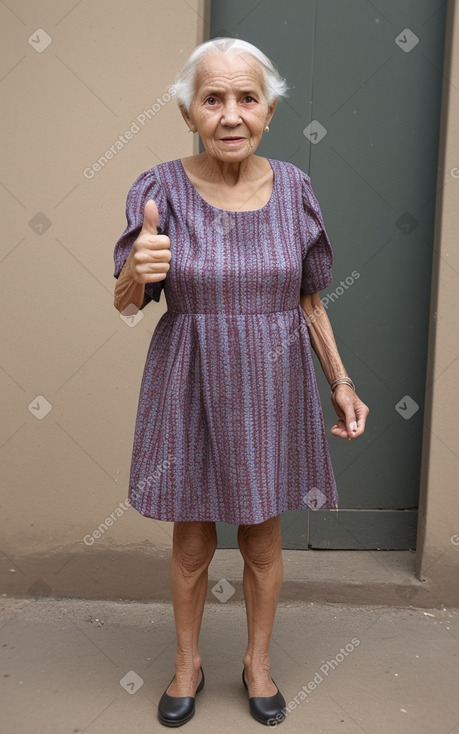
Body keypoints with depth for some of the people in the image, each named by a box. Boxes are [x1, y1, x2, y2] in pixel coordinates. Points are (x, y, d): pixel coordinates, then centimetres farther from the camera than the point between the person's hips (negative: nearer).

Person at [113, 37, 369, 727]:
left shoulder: (294, 189, -3)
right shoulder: (162, 188, -8)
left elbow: (309, 300, 6)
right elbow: (125, 303, -4)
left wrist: (341, 383, 3)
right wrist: (139, 269, -27)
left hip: (271, 388, 2)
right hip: (191, 388, -1)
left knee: (264, 540, 16)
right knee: (191, 542, 14)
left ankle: (258, 660, 41)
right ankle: (188, 661, 41)